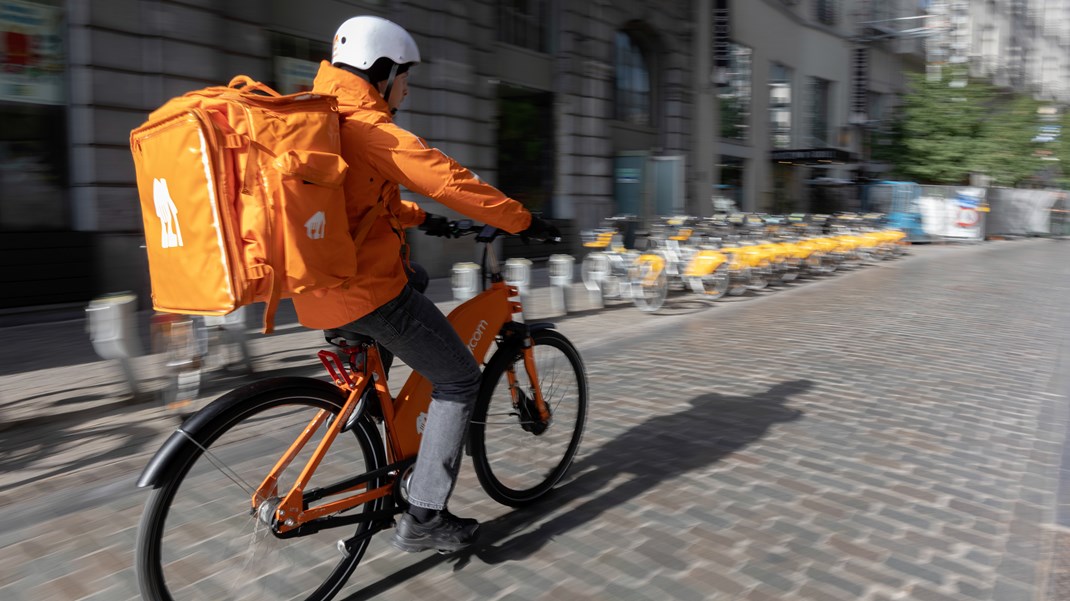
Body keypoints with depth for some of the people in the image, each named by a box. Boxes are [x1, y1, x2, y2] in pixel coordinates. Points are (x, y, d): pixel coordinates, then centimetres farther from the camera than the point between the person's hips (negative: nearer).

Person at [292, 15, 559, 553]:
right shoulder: (367, 124, -13)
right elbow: (450, 180, -16)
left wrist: (421, 219, 33)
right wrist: (524, 221, -6)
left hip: (319, 288, 10)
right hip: (368, 291, -10)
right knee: (458, 380, 2)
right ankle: (423, 519, 5)